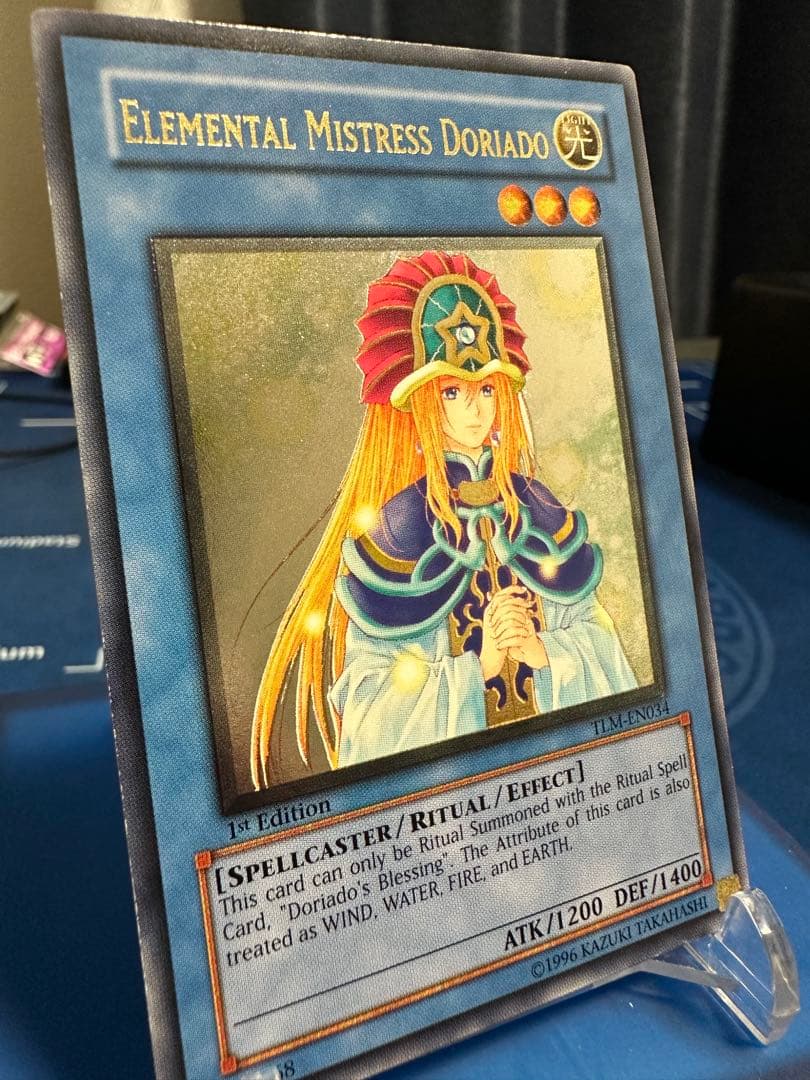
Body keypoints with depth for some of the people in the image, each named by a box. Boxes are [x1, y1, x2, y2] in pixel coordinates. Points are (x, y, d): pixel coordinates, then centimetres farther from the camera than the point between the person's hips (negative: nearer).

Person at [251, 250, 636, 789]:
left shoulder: (535, 508, -1)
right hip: (447, 761, -3)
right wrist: (478, 667, -24)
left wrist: (543, 652, -17)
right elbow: (370, 701, -16)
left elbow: (592, 627, 1)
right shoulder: (395, 532, -14)